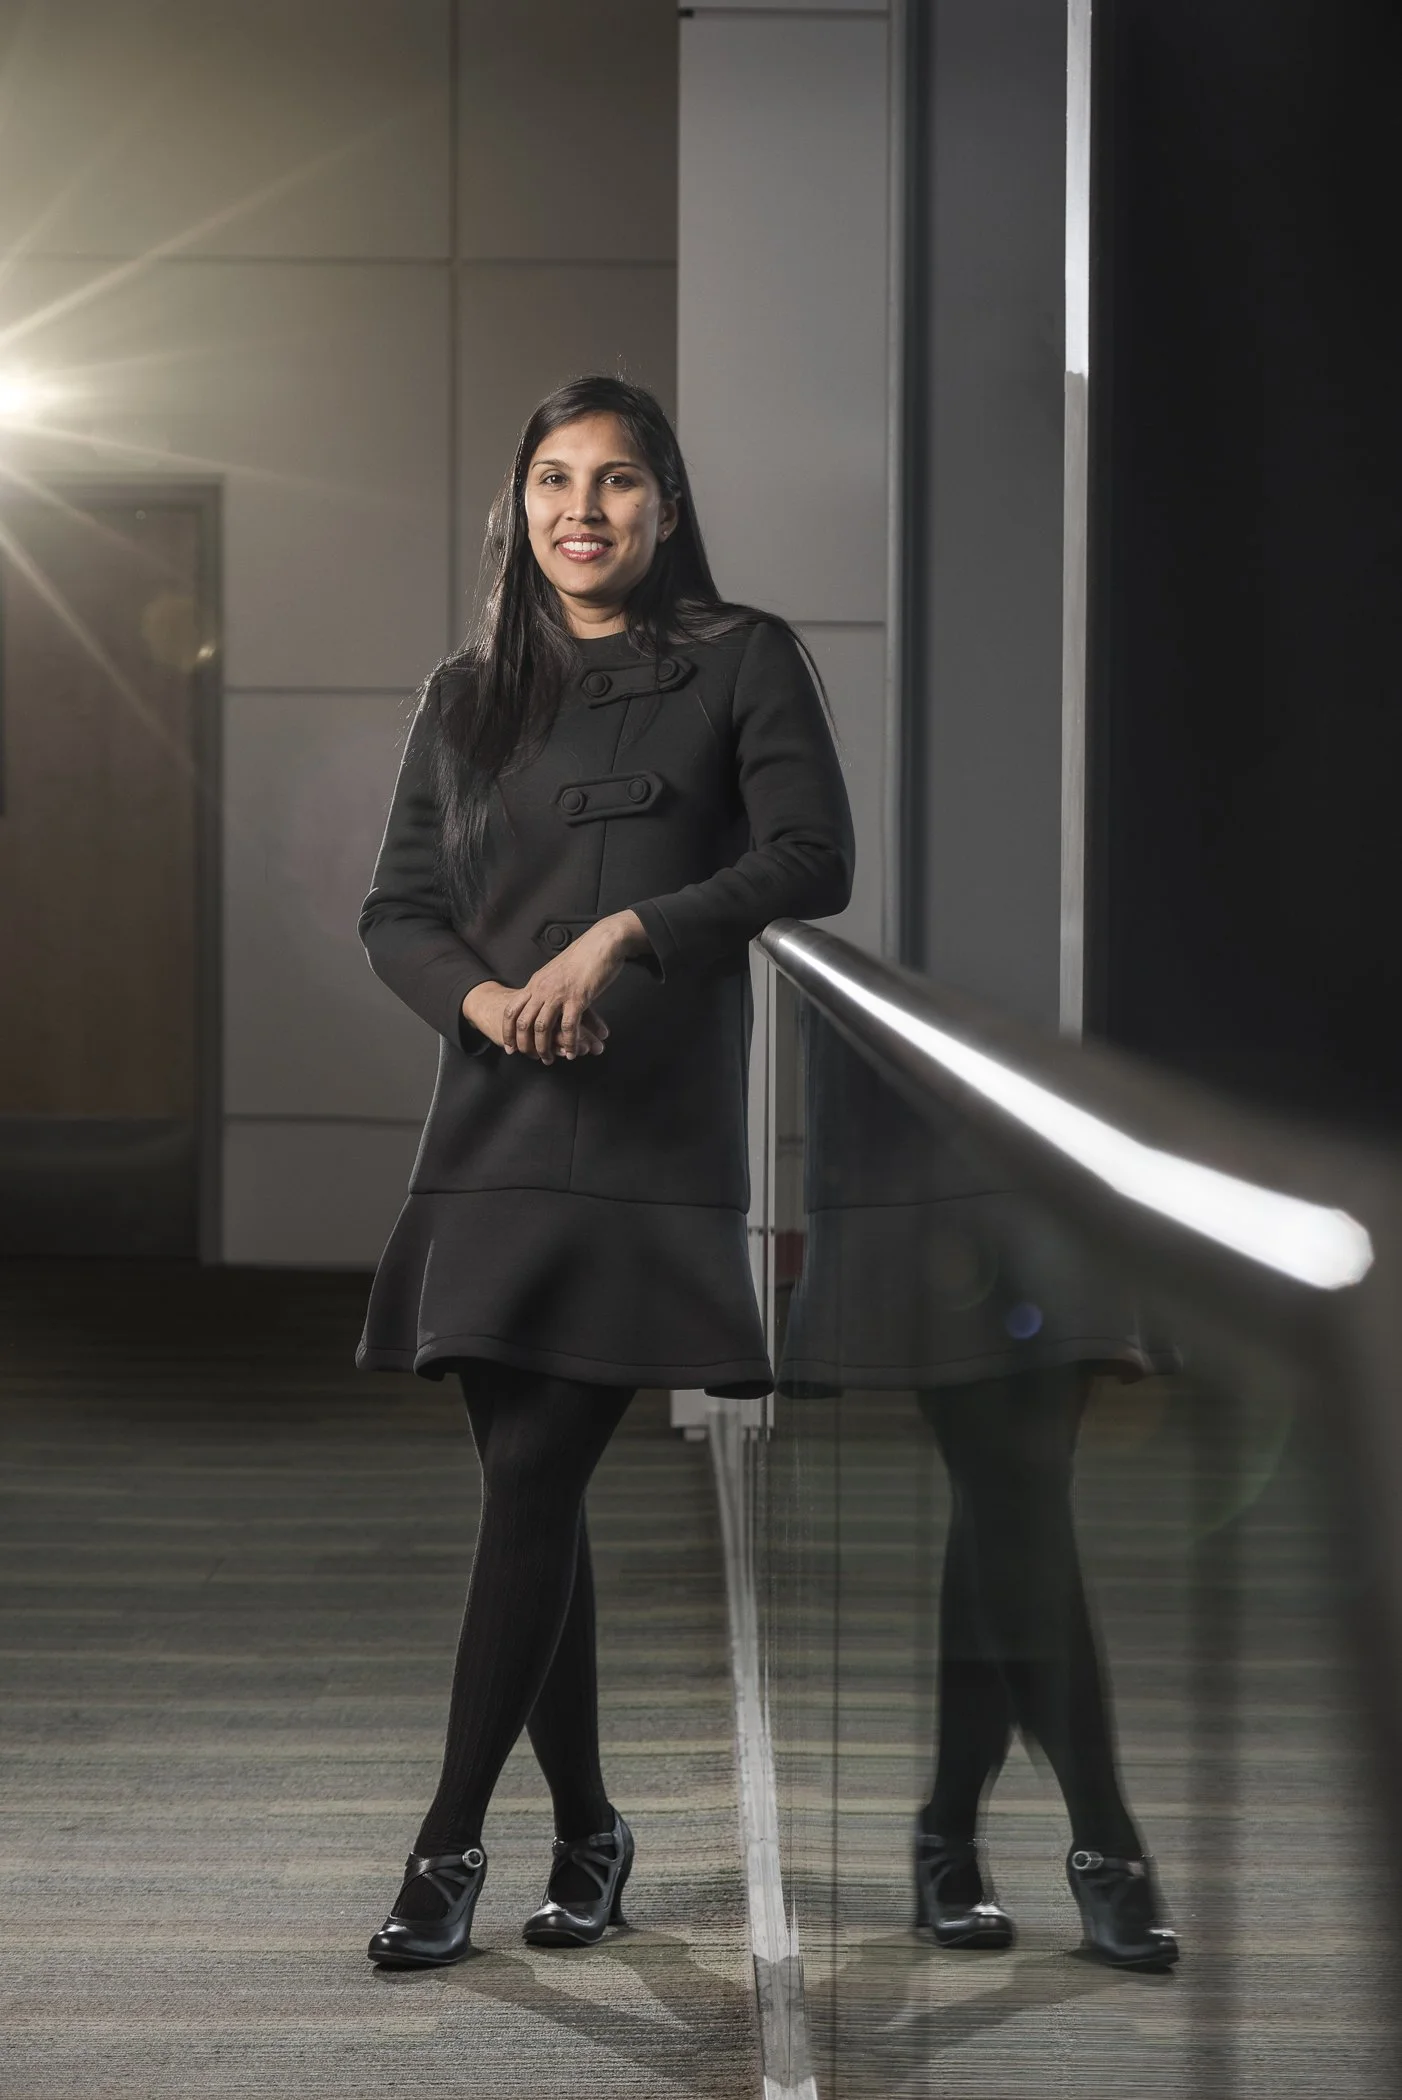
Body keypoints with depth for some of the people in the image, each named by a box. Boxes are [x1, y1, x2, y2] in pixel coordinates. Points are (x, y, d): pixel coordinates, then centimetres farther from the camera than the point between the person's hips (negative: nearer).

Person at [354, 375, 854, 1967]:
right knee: (535, 1493, 5)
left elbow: (811, 859, -6)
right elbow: (394, 911, 13)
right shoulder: (466, 698, 16)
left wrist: (626, 930, -17)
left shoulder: (741, 661, 5)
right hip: (490, 1135, 4)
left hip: (655, 1135, -4)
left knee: (533, 1477, -12)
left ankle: (451, 1841, -6)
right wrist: (483, 997, -8)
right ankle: (586, 1830, 17)